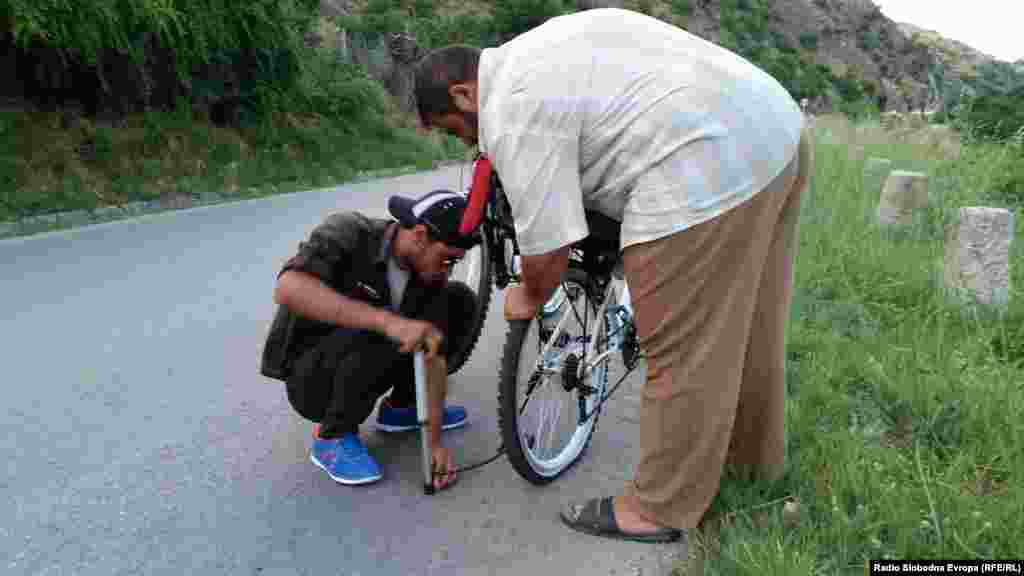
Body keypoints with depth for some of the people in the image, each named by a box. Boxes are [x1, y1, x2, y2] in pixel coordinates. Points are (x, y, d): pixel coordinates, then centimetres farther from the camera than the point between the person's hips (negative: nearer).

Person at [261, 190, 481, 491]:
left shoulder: (430, 275, -12)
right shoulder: (347, 232, -26)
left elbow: (434, 356, -12)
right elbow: (288, 289, -43)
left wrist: (434, 441, -17)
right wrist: (387, 321, -50)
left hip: (362, 365, 6)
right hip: (308, 375, -5)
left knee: (460, 300, -5)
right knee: (378, 333, -37)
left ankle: (400, 406, 8)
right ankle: (332, 436, -11)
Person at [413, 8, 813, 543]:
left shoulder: (514, 113, -10)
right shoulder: (540, 45, 21)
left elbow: (547, 249, -11)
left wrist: (529, 298, 10)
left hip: (711, 171, -11)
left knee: (683, 352, 0)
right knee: (744, 322, 21)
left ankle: (661, 508, 16)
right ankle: (754, 454, 40)